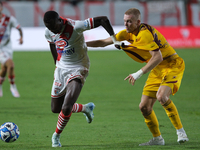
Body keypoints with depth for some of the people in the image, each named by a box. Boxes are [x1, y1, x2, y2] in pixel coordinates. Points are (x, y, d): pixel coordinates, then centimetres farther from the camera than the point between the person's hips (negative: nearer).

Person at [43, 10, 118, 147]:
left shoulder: (75, 27, -26)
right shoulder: (49, 32, -7)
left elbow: (103, 19, -24)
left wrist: (114, 38, -24)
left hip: (77, 70, -6)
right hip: (61, 69, 6)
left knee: (66, 109, -17)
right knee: (55, 109, 10)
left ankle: (56, 136, 9)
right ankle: (85, 108, 34)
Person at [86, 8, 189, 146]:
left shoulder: (145, 33, -23)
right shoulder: (127, 33, 3)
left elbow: (158, 57, -31)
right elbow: (105, 42, 12)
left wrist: (139, 74, -33)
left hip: (172, 65, -9)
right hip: (157, 69, 9)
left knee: (161, 96, -32)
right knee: (144, 107, 0)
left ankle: (181, 133, -19)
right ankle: (157, 139, 17)